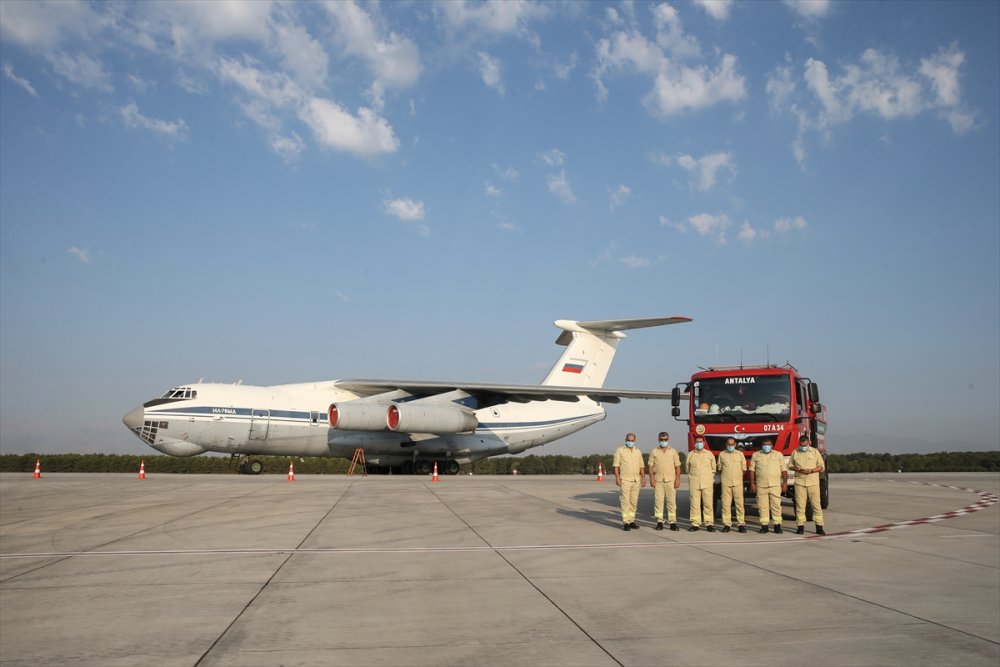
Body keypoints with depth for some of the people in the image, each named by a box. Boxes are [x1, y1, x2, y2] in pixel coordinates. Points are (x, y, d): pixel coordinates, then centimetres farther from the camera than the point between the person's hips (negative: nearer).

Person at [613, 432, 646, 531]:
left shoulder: (638, 452, 14)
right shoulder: (620, 450, 1)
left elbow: (641, 466, 15)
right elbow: (616, 465, -4)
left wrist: (643, 478, 4)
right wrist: (617, 478, -13)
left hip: (636, 480, 5)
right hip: (625, 480, -5)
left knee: (634, 502, 7)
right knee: (625, 501, -8)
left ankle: (631, 521, 14)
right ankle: (625, 523, -6)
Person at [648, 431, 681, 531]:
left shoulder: (673, 451, 8)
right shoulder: (654, 452, 8)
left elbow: (677, 466, 6)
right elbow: (651, 466, 5)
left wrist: (677, 479, -3)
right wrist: (651, 478, -6)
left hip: (670, 481, 0)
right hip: (658, 481, 0)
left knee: (672, 501, 0)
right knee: (658, 501, -1)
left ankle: (672, 522, 3)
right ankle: (659, 522, 5)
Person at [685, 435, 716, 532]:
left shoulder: (709, 454, 8)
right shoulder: (690, 455, 9)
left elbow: (713, 469, 16)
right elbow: (687, 468, 19)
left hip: (707, 483, 0)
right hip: (694, 483, 1)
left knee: (708, 504, -2)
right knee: (694, 504, -1)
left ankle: (709, 524, 4)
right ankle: (695, 524, 5)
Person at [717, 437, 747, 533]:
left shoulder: (740, 454, 8)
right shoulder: (722, 454, 9)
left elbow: (743, 468, 13)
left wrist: (739, 477, 6)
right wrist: (722, 478, 7)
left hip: (738, 483, 0)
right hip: (725, 483, 0)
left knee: (739, 503, -3)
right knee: (726, 503, -1)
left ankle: (741, 524, 1)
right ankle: (727, 524, 3)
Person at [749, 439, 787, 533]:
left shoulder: (778, 455, 11)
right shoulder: (756, 455, 10)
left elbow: (784, 470, 8)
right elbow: (752, 470, 7)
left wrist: (785, 483, 0)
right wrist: (752, 483, -1)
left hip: (775, 485, 0)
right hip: (761, 485, 0)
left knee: (776, 505, -3)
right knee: (762, 506, 1)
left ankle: (777, 525, 2)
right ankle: (764, 526, 5)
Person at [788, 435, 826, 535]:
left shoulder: (815, 452, 7)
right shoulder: (795, 452, 11)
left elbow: (821, 466, 6)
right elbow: (790, 465, 15)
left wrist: (811, 470, -12)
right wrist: (797, 469, -6)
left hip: (813, 482, -1)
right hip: (799, 482, 1)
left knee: (816, 504, -2)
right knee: (800, 505, -1)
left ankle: (819, 527, 2)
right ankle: (800, 526, 4)